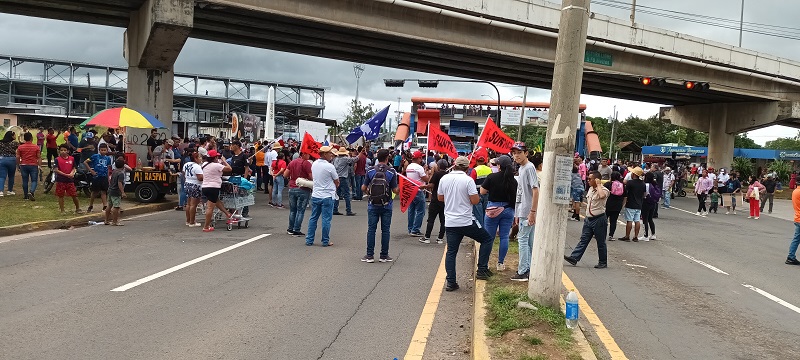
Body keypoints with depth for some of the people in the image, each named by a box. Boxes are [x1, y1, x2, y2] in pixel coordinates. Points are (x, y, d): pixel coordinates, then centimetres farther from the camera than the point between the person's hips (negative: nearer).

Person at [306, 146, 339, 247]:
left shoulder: (314, 164, 3)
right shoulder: (330, 166, -15)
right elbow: (337, 182, -5)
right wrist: (334, 188, 15)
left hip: (315, 195, 6)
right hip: (327, 196, -6)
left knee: (313, 218, 13)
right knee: (326, 219, 2)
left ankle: (309, 240, 16)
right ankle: (325, 241, 8)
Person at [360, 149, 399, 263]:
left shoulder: (370, 171, -3)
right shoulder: (391, 172, -7)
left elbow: (363, 188, -2)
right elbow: (395, 190, -8)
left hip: (373, 205, 1)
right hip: (386, 205, -1)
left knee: (371, 230, 6)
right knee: (385, 230, 7)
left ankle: (370, 255, 7)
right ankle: (384, 255, 12)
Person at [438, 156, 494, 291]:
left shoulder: (444, 179, 3)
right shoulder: (468, 180, -12)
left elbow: (440, 197, 14)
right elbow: (475, 200, -14)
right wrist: (477, 197, 7)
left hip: (450, 223, 5)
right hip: (466, 221, -5)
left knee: (451, 252, 10)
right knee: (487, 239, 14)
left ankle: (451, 282, 7)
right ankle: (482, 270, 9)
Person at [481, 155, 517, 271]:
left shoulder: (492, 177, -12)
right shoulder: (513, 180, -2)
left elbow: (482, 191, -8)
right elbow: (517, 198, 4)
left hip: (493, 208, -2)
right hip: (508, 209, 2)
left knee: (489, 237, 7)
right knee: (504, 237, 8)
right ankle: (501, 263, 12)